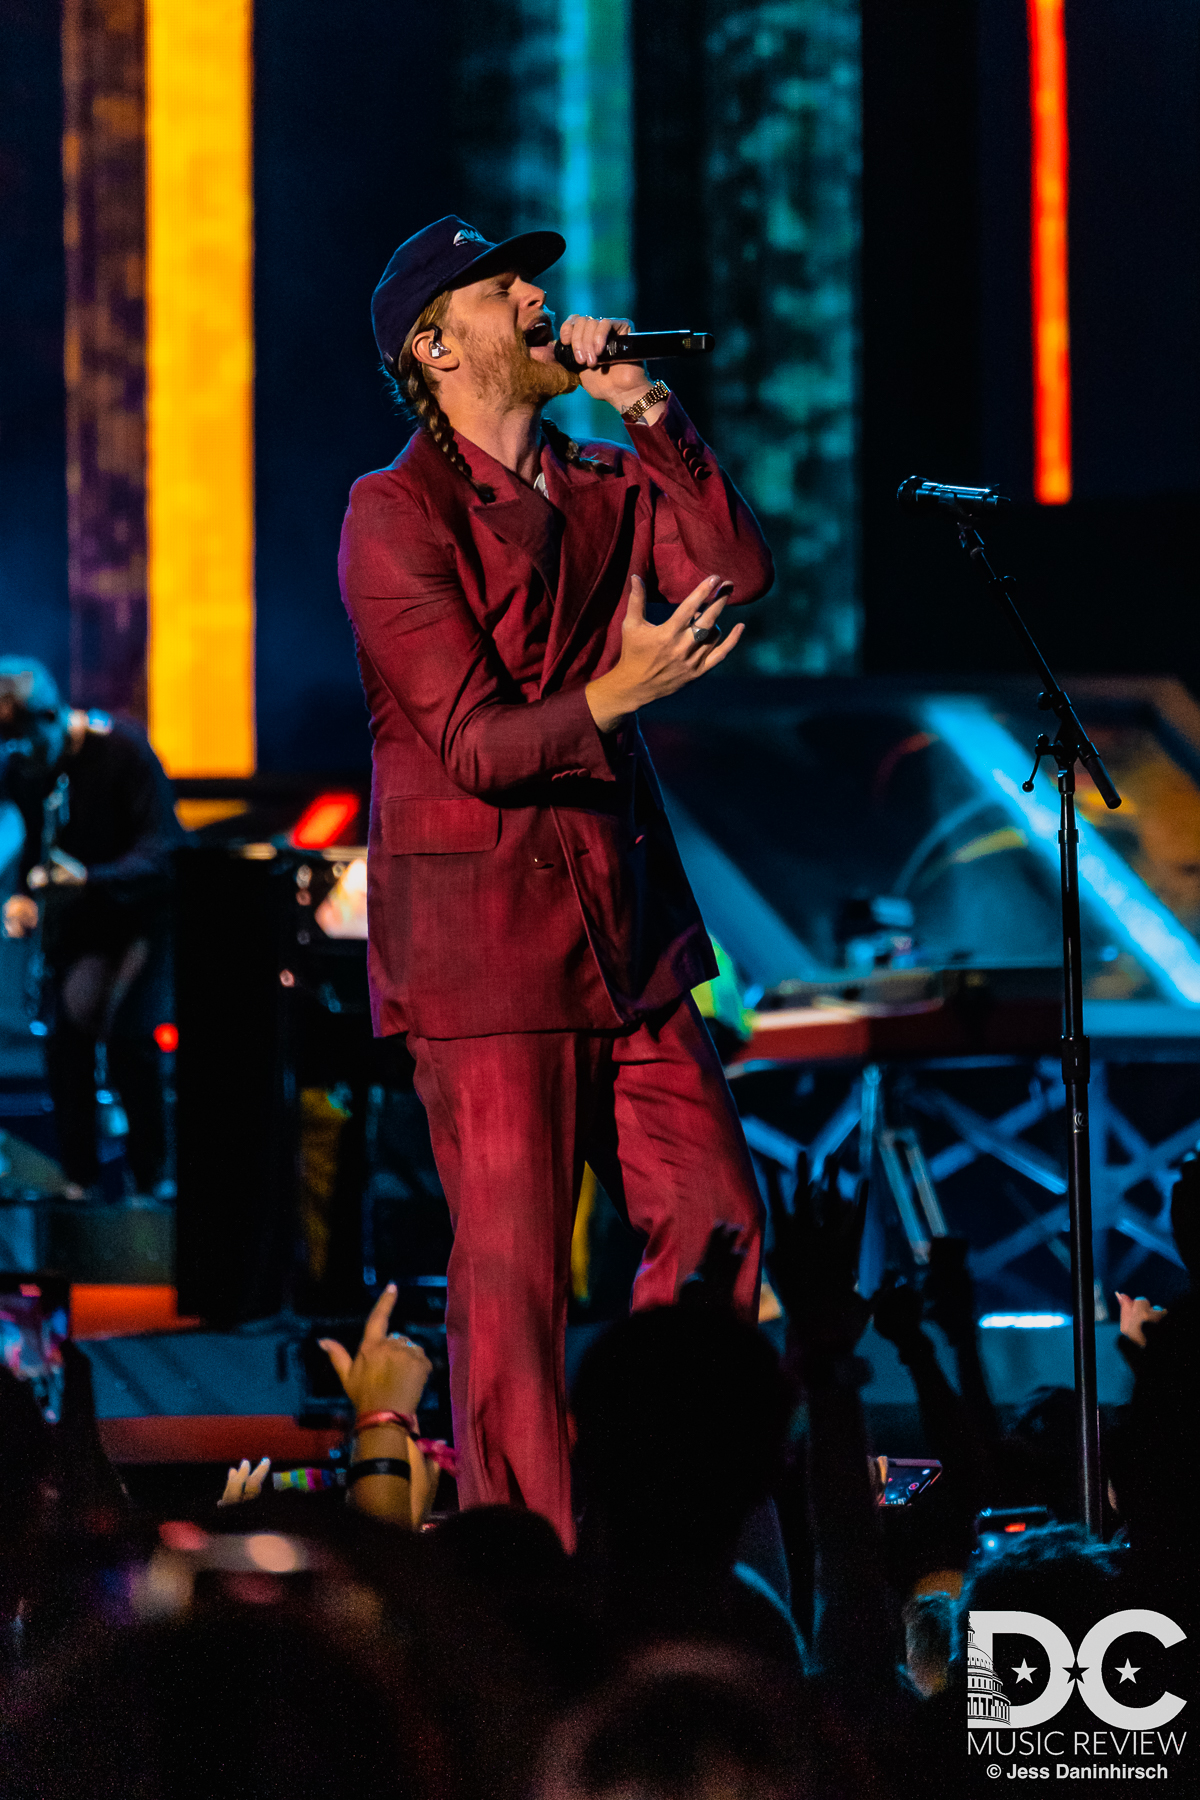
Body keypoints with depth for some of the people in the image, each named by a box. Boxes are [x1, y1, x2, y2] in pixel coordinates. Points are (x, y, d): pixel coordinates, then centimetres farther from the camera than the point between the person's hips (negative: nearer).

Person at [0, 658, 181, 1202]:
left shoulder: (123, 749, -21)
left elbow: (162, 848, -25)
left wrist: (92, 879, -40)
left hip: (140, 908, -5)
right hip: (76, 920, 5)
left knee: (129, 1035, -21)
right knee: (63, 1037, -7)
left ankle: (151, 1175, -6)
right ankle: (80, 1176, 6)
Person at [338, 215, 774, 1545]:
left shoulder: (600, 490, 14)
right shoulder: (396, 514, -7)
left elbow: (736, 568, -4)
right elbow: (473, 743, -14)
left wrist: (648, 412, -8)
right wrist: (611, 696, -31)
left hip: (623, 925, 7)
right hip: (479, 930, -7)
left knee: (717, 1227, 3)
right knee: (512, 1273, -5)